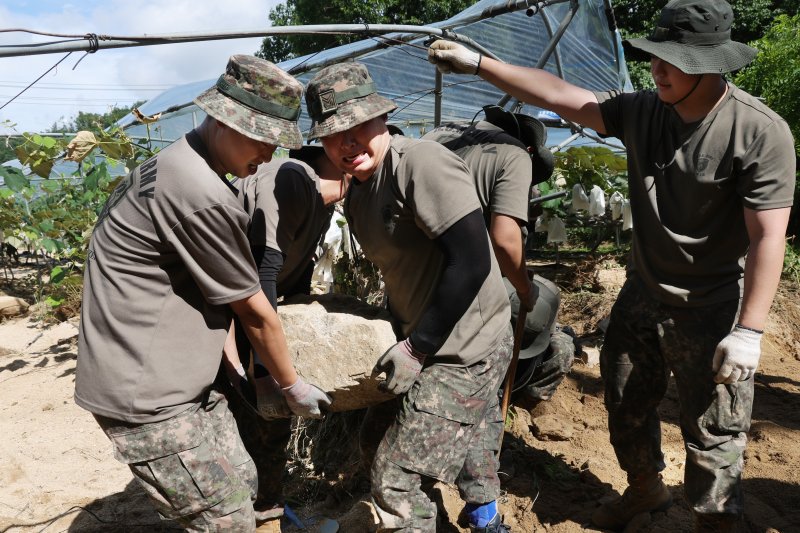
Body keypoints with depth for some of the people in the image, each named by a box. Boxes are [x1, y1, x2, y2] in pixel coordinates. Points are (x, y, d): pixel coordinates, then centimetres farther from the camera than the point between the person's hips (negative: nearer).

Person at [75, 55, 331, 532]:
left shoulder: (178, 166, 9)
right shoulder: (202, 194, -24)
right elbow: (255, 311, -12)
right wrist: (292, 385, 2)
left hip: (183, 382, 10)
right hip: (147, 397, -10)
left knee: (242, 488, 17)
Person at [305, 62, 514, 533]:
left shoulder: (421, 163, -22)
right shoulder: (359, 193, 7)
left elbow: (472, 262, -27)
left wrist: (416, 349, -22)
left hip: (464, 349, -9)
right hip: (429, 342, 9)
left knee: (395, 475, -5)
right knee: (466, 449, 28)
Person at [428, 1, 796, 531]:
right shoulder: (642, 110, -4)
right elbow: (559, 94, -2)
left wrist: (748, 331, -23)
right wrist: (478, 64, -4)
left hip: (713, 309, -6)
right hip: (642, 296, 6)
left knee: (712, 432, 5)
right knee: (626, 406, 21)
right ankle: (645, 488, 48)